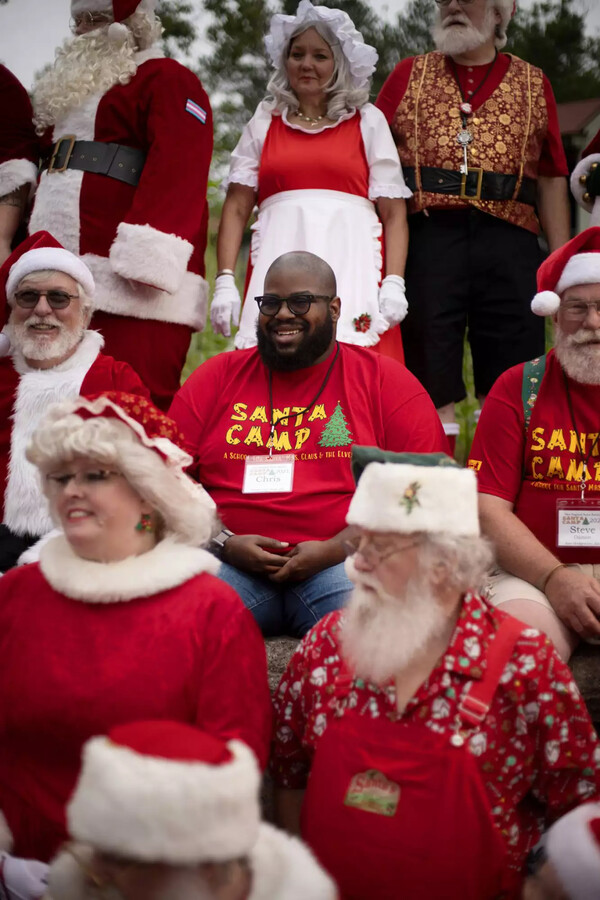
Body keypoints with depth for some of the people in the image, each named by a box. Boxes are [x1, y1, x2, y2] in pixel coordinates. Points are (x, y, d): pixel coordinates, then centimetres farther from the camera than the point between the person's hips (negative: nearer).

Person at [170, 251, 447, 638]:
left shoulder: (386, 381, 9)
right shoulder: (217, 378, 16)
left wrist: (335, 550, -11)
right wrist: (223, 543, -6)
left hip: (344, 561, -1)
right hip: (229, 560, 1)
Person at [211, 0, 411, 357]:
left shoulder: (368, 121, 13)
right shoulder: (264, 123, 17)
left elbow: (394, 213, 6)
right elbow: (236, 208, 11)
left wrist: (394, 284, -8)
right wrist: (225, 281, -2)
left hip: (350, 261, -1)